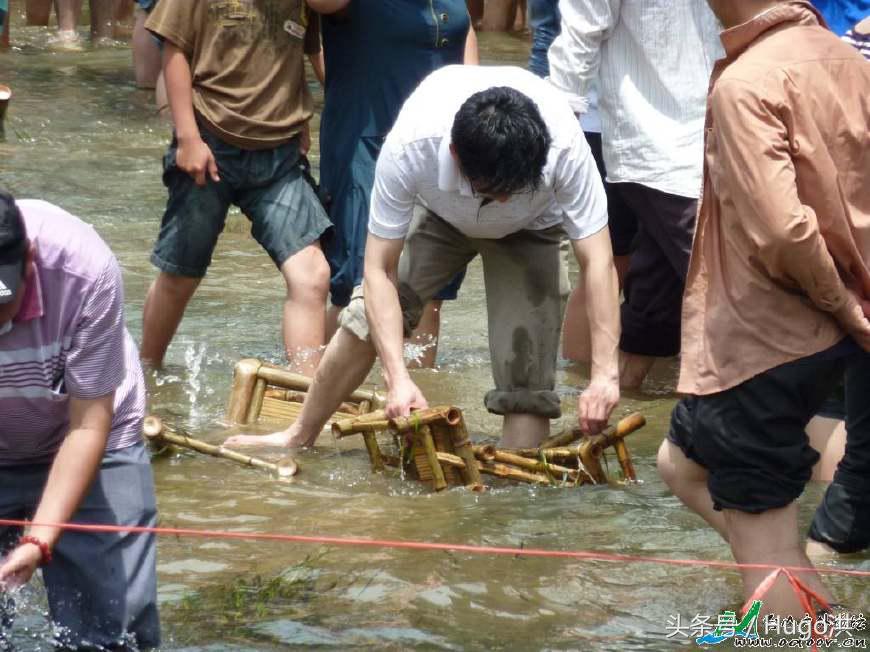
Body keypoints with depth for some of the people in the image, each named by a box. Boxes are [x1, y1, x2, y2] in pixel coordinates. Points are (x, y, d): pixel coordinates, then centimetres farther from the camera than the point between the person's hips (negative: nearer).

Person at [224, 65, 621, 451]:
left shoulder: (565, 146, -42)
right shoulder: (408, 147, -41)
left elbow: (598, 261, -38)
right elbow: (379, 269, -34)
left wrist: (605, 372, -47)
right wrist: (397, 377, -43)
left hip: (529, 230, -1)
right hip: (444, 217, 1)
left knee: (527, 373, -15)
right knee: (367, 318, -9)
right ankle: (300, 438, 11)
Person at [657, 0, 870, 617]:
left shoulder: (745, 83, -22)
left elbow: (780, 229, -30)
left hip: (764, 336, -9)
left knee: (768, 552, 2)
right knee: (685, 464, 26)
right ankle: (809, 611, 25)